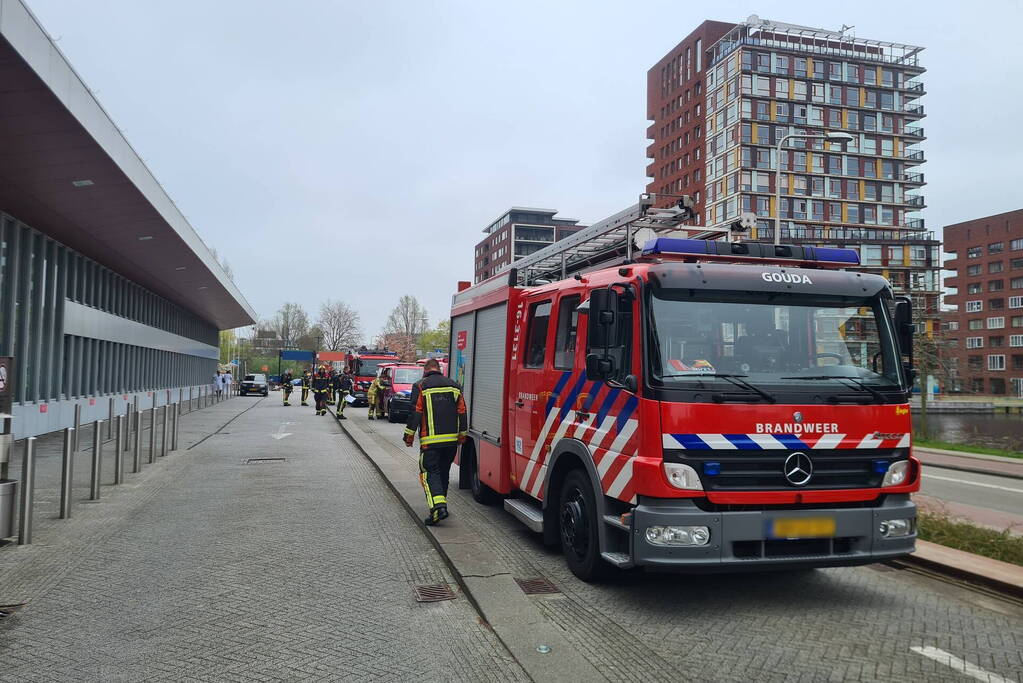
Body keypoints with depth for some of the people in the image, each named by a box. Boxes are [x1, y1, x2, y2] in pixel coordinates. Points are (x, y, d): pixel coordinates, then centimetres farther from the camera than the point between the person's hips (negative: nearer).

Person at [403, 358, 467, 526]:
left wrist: (409, 436, 1)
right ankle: (441, 503, 27)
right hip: (451, 440, 5)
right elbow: (462, 413, 12)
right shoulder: (454, 386, 11)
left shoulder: (420, 386, -3)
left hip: (430, 440, -5)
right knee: (444, 472, 18)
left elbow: (415, 413, -7)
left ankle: (438, 506, -20)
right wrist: (462, 435, 20)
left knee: (430, 472, -3)